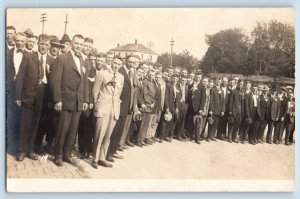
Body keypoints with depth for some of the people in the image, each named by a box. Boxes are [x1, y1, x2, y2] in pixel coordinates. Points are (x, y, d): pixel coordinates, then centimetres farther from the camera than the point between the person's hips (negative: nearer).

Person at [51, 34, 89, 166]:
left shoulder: (82, 61, 13)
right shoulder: (62, 58, -4)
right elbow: (55, 80, -9)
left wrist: (85, 100, 7)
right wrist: (57, 100, -14)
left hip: (79, 102, 5)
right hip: (66, 101, -5)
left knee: (73, 130, 9)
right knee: (62, 129, 1)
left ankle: (67, 154, 21)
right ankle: (58, 155, 16)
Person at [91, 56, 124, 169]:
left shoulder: (121, 77, 11)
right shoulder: (102, 74, -3)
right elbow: (95, 90, 1)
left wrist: (117, 102, 11)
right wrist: (96, 104, 5)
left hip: (115, 109, 4)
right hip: (103, 107, -4)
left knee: (108, 135, 6)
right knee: (99, 134, -6)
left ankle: (102, 158, 15)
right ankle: (95, 159, 6)